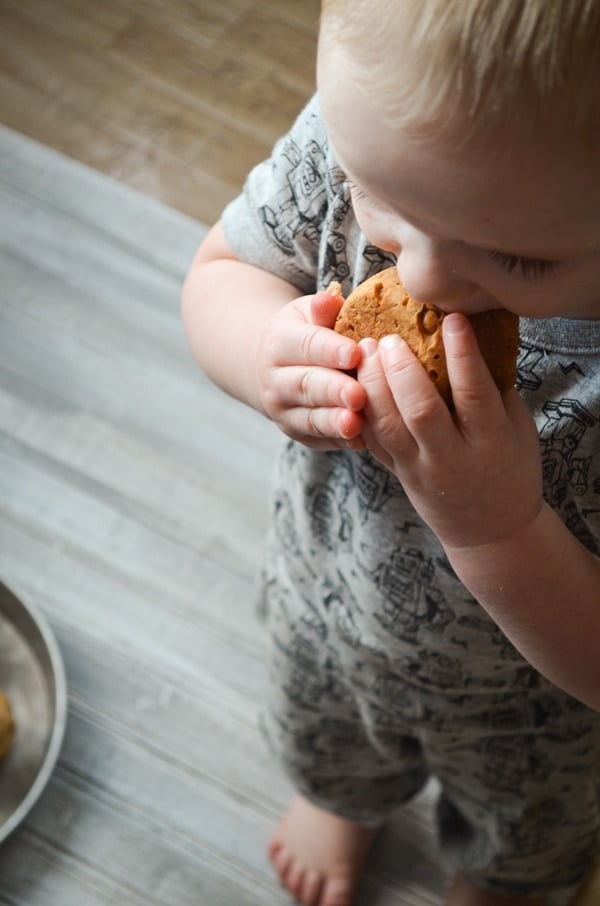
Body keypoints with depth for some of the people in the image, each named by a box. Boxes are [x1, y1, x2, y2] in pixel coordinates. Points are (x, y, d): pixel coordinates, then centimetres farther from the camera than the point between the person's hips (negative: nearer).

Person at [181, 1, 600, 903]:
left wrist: (499, 530, -50)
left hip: (516, 704, -2)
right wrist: (266, 352, -37)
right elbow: (218, 271, -14)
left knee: (521, 828, 36)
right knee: (322, 741, 39)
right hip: (325, 588, 3)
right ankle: (348, 798, 77)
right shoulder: (362, 128, -34)